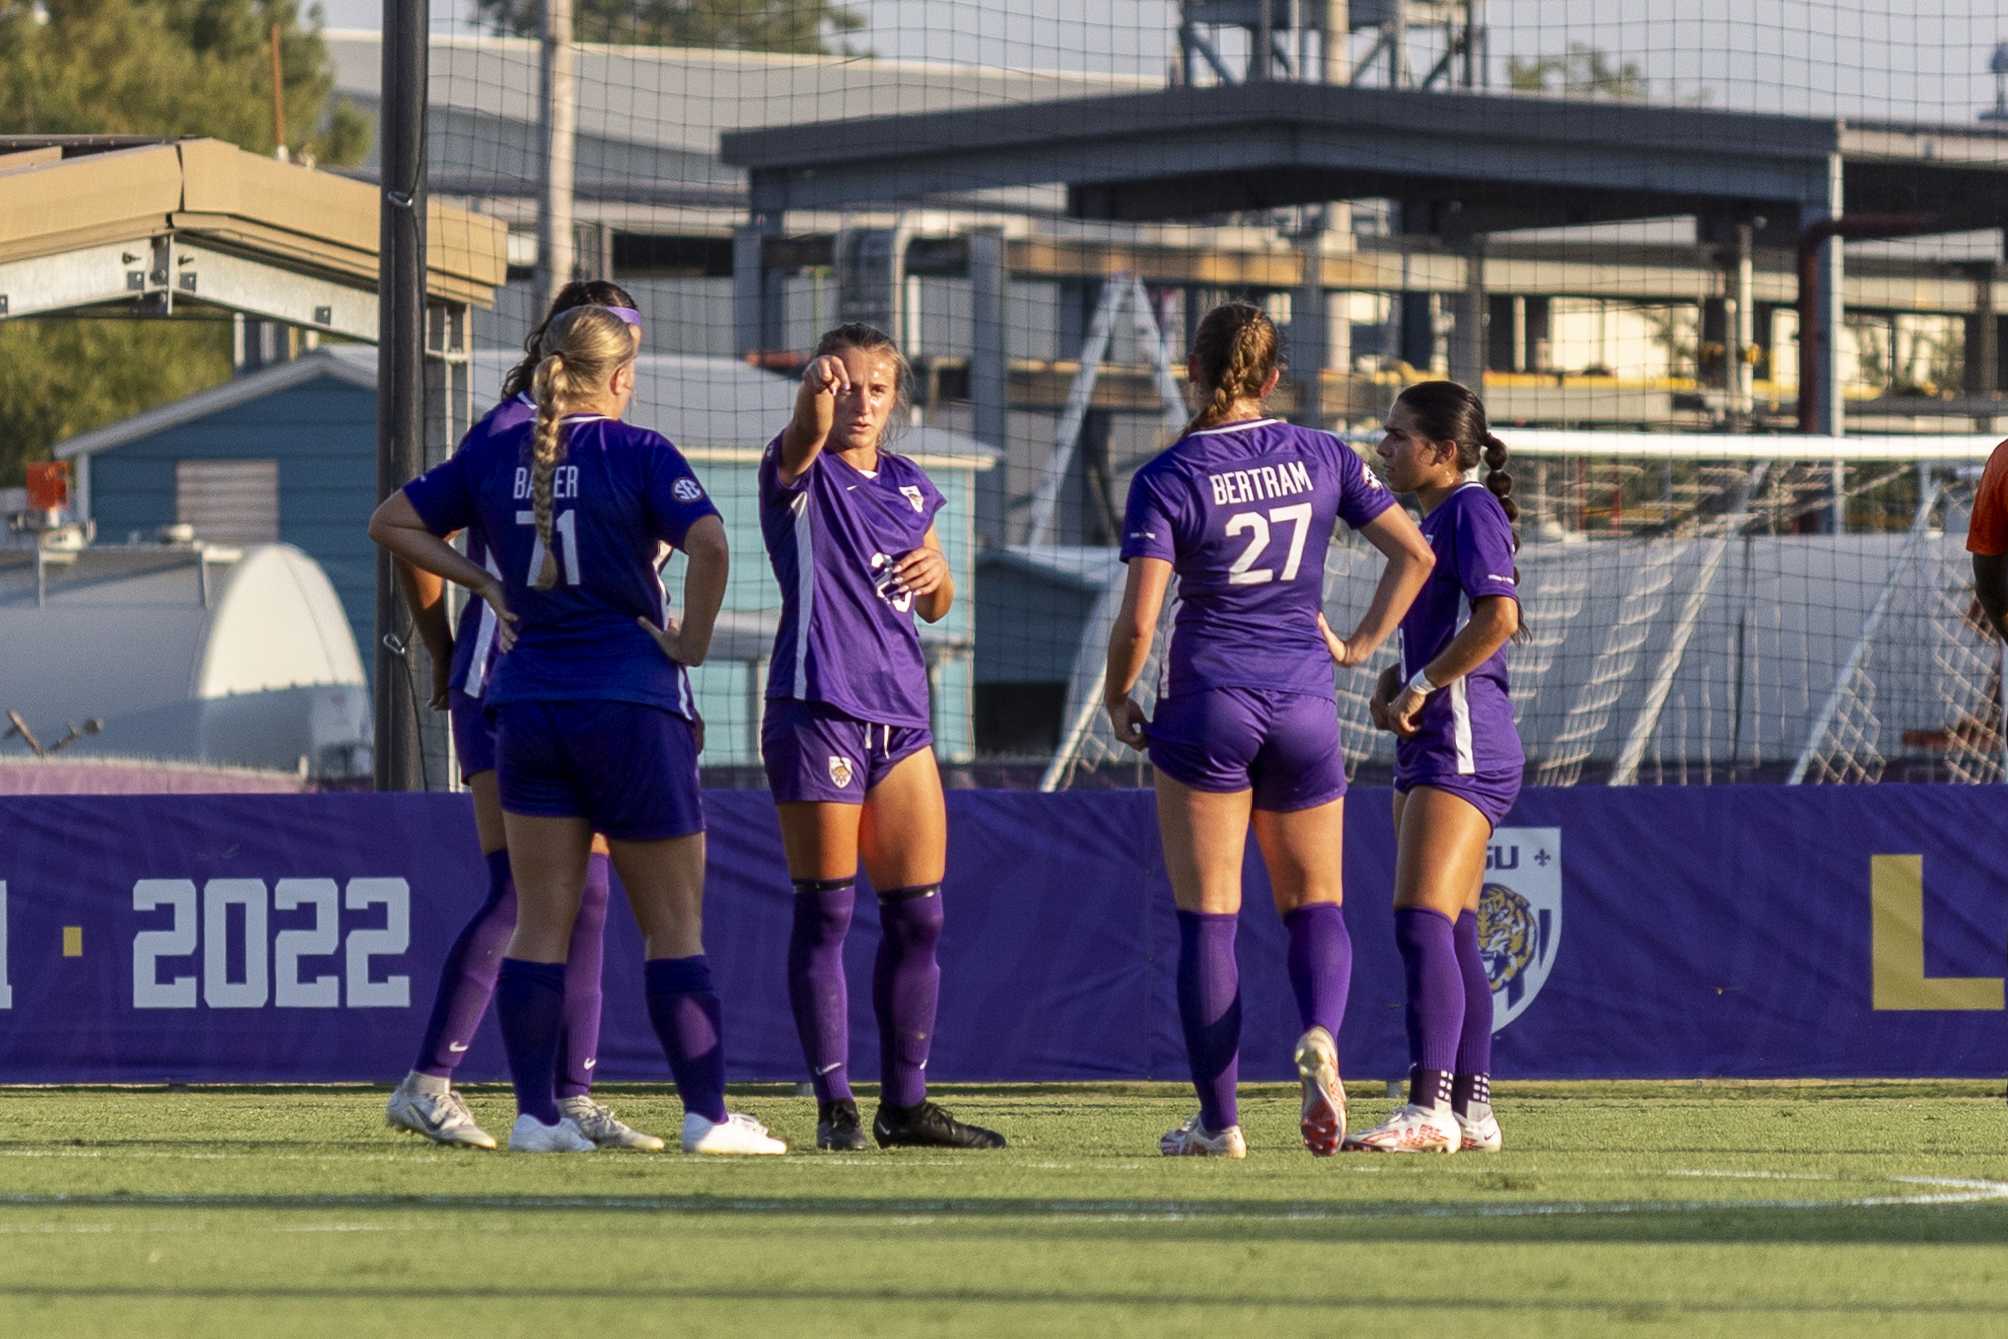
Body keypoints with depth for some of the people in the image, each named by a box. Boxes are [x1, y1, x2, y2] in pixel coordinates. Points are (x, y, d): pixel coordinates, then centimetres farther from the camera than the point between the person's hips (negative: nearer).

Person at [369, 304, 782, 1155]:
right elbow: (708, 542, -23)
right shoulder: (637, 453, -8)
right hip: (631, 706, -4)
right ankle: (706, 1115, 2)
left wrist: (482, 581, 10)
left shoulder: (496, 456, 6)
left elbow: (391, 523, 13)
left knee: (540, 926, 6)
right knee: (674, 926, 3)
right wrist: (692, 642, -10)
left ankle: (535, 1114, 2)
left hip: (529, 707, 4)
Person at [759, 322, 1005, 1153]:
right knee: (824, 912, -5)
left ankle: (905, 1104, 17)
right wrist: (816, 396, -52)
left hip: (900, 712, 6)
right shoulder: (803, 475, -3)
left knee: (918, 917, 7)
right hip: (817, 710, -6)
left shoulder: (910, 487, 16)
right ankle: (835, 1105, -1)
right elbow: (805, 439, -29)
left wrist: (938, 574, 2)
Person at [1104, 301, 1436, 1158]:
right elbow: (1414, 553, 4)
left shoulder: (1167, 479, -8)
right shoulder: (1321, 457, 3)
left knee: (1207, 917, 3)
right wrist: (1362, 644, 13)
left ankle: (1218, 1119, 1)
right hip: (1304, 702, 3)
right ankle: (1320, 1033, -18)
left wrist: (1116, 699, 3)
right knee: (1314, 904, 13)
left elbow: (1139, 619, -14)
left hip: (1208, 704, -3)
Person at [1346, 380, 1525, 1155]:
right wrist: (1393, 679, 11)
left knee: (1422, 920, -18)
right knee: (1453, 936, 10)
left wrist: (1420, 687, -17)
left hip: (1462, 745, -11)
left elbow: (1498, 617, -22)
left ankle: (1429, 1110, -24)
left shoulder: (1470, 510, -10)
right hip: (1431, 749, 11)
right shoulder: (1436, 520, 19)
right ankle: (1471, 1110, 12)